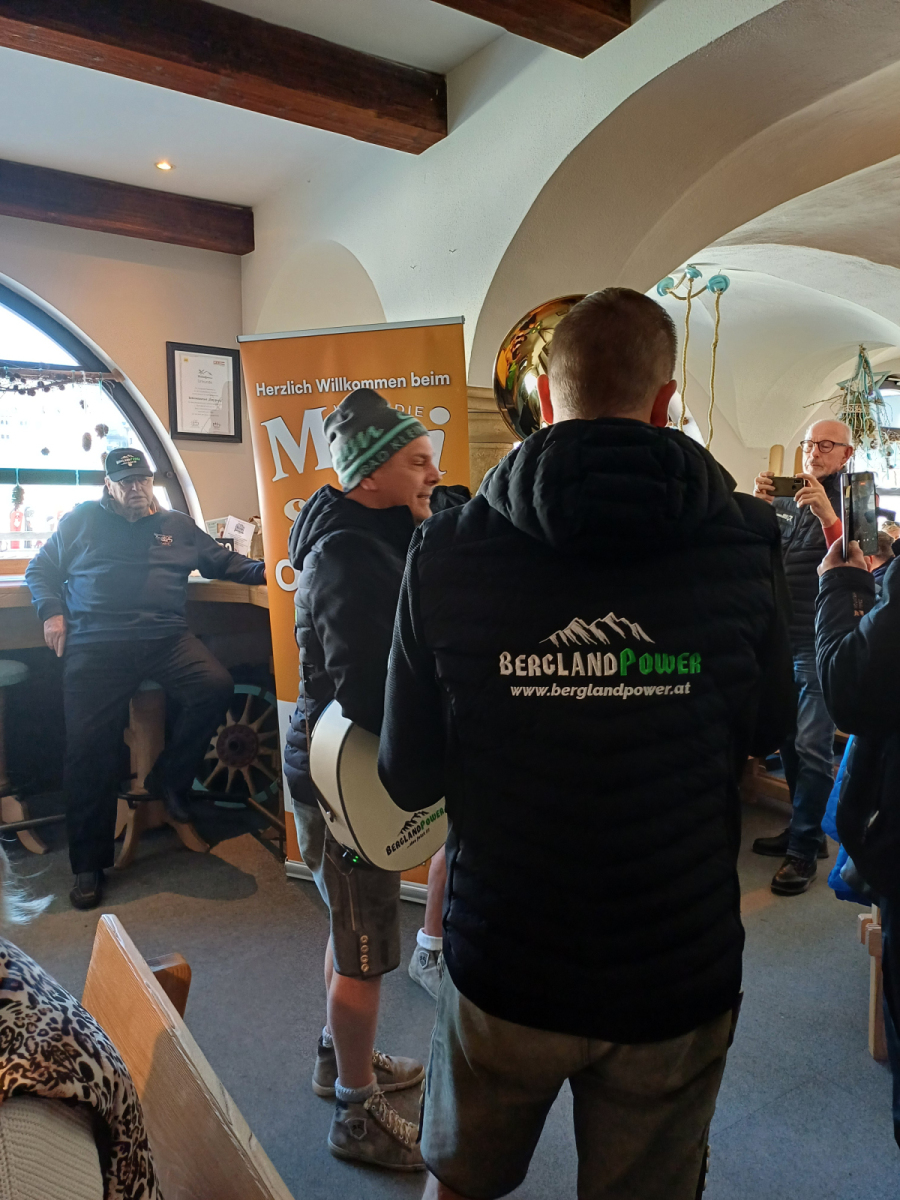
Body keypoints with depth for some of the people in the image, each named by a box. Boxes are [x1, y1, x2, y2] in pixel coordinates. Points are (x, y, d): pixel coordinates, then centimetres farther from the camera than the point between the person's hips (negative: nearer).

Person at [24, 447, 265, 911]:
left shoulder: (178, 526, 21)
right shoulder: (82, 520, 17)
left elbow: (223, 562, 23)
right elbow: (39, 569, 21)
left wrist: (261, 570, 5)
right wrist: (50, 611, 4)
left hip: (165, 638, 2)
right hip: (95, 645, -1)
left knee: (216, 686, -24)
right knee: (89, 748, -8)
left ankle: (168, 778, -1)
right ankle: (89, 865, 4)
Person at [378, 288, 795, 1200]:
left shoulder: (447, 552, -16)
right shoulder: (743, 548, -14)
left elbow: (408, 779, -8)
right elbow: (770, 732, 3)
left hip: (501, 964, 0)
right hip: (679, 978, 1)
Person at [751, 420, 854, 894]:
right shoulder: (782, 500, 11)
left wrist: (826, 513, -26)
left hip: (821, 643, -5)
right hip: (779, 637, 5)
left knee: (812, 748, -5)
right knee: (786, 740, 12)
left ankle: (804, 848, 5)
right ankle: (803, 827, 27)